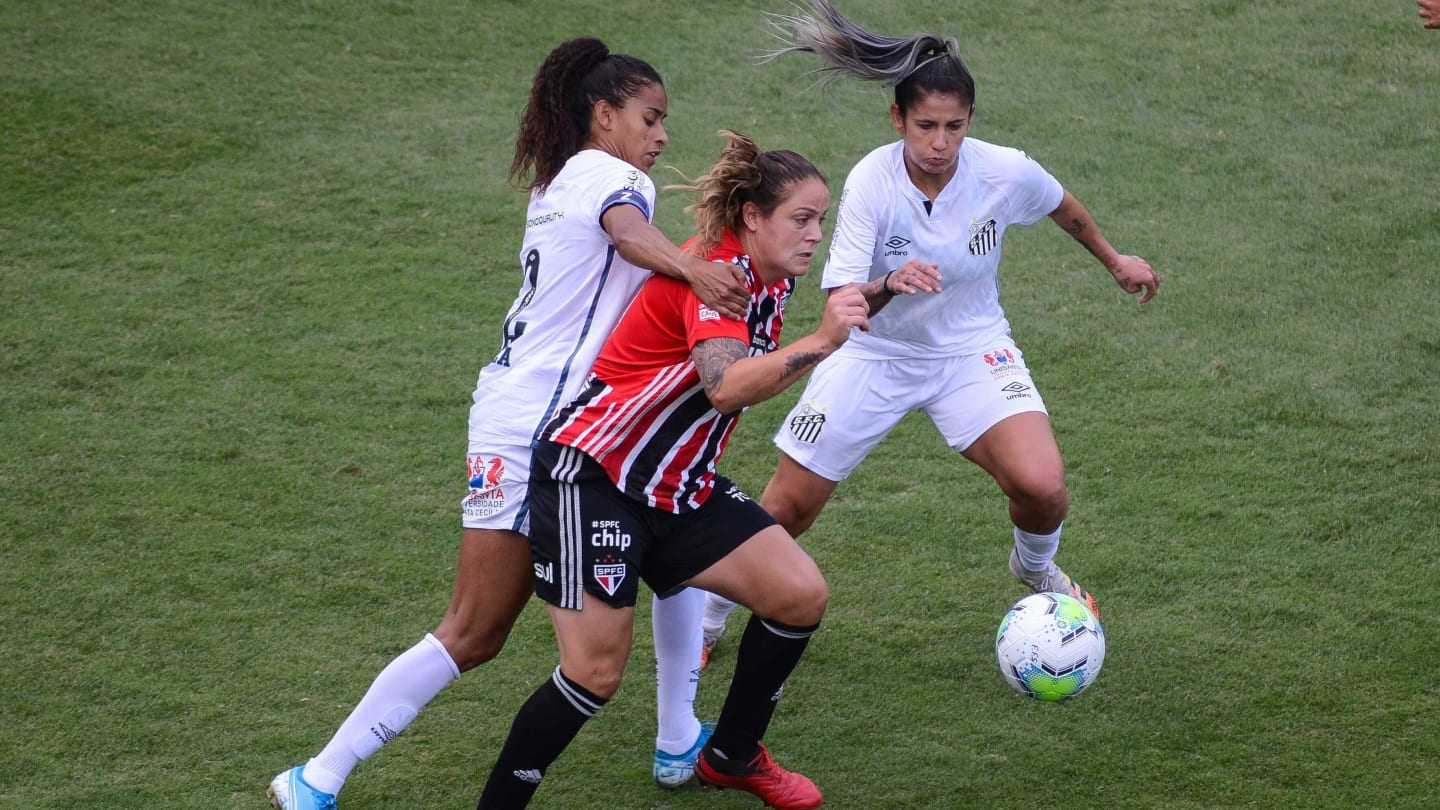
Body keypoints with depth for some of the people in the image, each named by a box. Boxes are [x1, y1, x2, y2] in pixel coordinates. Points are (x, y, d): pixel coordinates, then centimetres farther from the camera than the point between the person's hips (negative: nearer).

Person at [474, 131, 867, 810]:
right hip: (591, 474, -9)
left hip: (678, 487, 9)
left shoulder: (770, 280, 6)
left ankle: (731, 755, 18)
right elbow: (726, 387, -41)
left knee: (801, 595, -2)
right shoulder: (716, 269, -21)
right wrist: (820, 343, -49)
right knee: (596, 672, -13)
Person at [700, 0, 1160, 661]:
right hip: (876, 354, -1)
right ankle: (705, 624, 28)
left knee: (1041, 488, -20)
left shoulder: (1005, 172, -20)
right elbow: (841, 302, -30)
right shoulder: (871, 181, -25)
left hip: (972, 351, 1)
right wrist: (889, 286, -51)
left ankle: (1036, 570, 18)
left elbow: (1063, 207, 5)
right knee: (785, 510, 1)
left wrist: (1113, 260, 21)